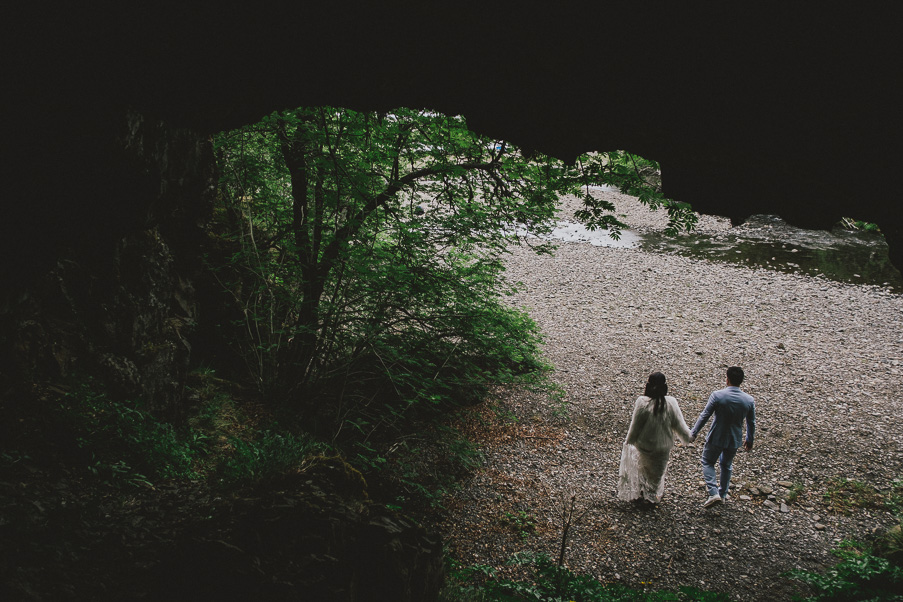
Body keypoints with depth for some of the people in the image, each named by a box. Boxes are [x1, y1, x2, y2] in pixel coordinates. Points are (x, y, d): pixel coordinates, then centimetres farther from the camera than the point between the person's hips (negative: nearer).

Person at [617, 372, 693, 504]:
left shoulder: (642, 402, -23)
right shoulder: (671, 403, -17)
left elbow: (635, 426, -14)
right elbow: (679, 425, -7)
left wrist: (629, 440, 3)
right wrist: (688, 437, 14)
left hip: (644, 445, -1)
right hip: (663, 447, 2)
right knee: (657, 472, 25)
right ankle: (653, 494, 43)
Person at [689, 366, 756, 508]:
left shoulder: (717, 395, -22)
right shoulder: (749, 400, -11)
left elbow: (704, 416, -16)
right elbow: (751, 423, 1)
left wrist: (693, 433, -4)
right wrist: (749, 440, 18)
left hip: (716, 438, -3)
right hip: (734, 440, 3)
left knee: (707, 462, 17)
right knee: (727, 465, 26)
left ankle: (713, 493, 2)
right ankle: (723, 494, 39)